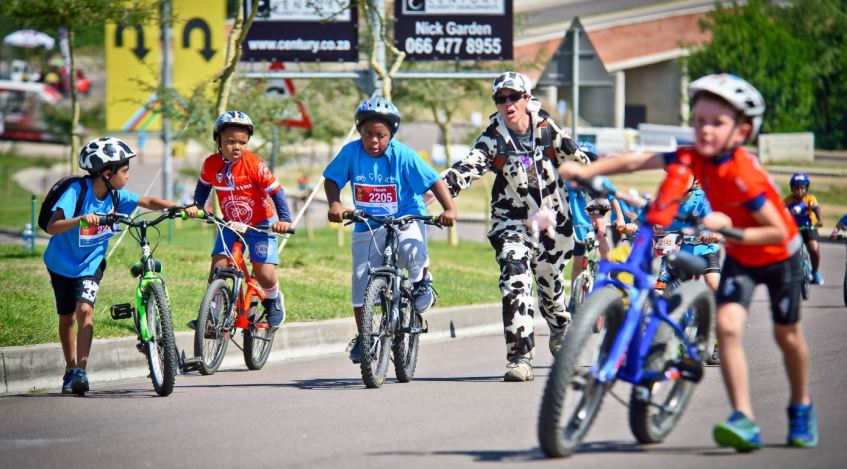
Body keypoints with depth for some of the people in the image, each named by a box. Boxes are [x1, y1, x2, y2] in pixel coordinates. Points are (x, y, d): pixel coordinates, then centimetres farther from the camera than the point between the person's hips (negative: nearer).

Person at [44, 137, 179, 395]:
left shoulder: (117, 196, -11)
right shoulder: (77, 192, -25)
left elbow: (149, 202, -4)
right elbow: (52, 226, -35)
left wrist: (178, 208, -19)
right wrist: (81, 220, -51)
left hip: (91, 264, 2)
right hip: (62, 264, -2)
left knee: (85, 310, -19)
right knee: (67, 317, 9)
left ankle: (80, 371, -21)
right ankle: (70, 370, 28)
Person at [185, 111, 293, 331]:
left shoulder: (255, 165, -23)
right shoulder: (211, 164, -11)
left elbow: (276, 191, -19)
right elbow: (203, 186, 10)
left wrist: (284, 219, -30)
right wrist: (195, 206, -5)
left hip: (260, 224, -3)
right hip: (230, 224, 3)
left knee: (264, 273, -12)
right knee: (218, 267, -13)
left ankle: (273, 301, 21)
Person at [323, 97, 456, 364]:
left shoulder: (403, 156, -15)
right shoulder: (351, 152, -9)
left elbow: (433, 181, -14)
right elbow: (332, 179, 1)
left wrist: (449, 208, -26)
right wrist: (334, 204, -17)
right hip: (367, 227, 3)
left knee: (412, 248, -35)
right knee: (361, 281, -1)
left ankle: (422, 283, -1)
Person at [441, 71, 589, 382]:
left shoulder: (546, 128, -4)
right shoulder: (493, 139, -10)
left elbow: (577, 157, 7)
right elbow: (468, 168, -24)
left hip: (552, 219, 2)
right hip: (512, 222, -2)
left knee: (550, 283, 13)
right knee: (516, 283, -18)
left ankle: (560, 329, 45)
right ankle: (520, 358, -20)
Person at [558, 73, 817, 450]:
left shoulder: (743, 175, -34)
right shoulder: (692, 158, -19)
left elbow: (778, 231, -29)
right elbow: (636, 161, -22)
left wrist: (732, 230, -38)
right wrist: (586, 170, -31)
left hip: (780, 256, -4)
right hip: (738, 257, 4)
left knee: (787, 334, 13)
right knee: (727, 325, -17)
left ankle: (801, 408, 38)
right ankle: (744, 420, -18)